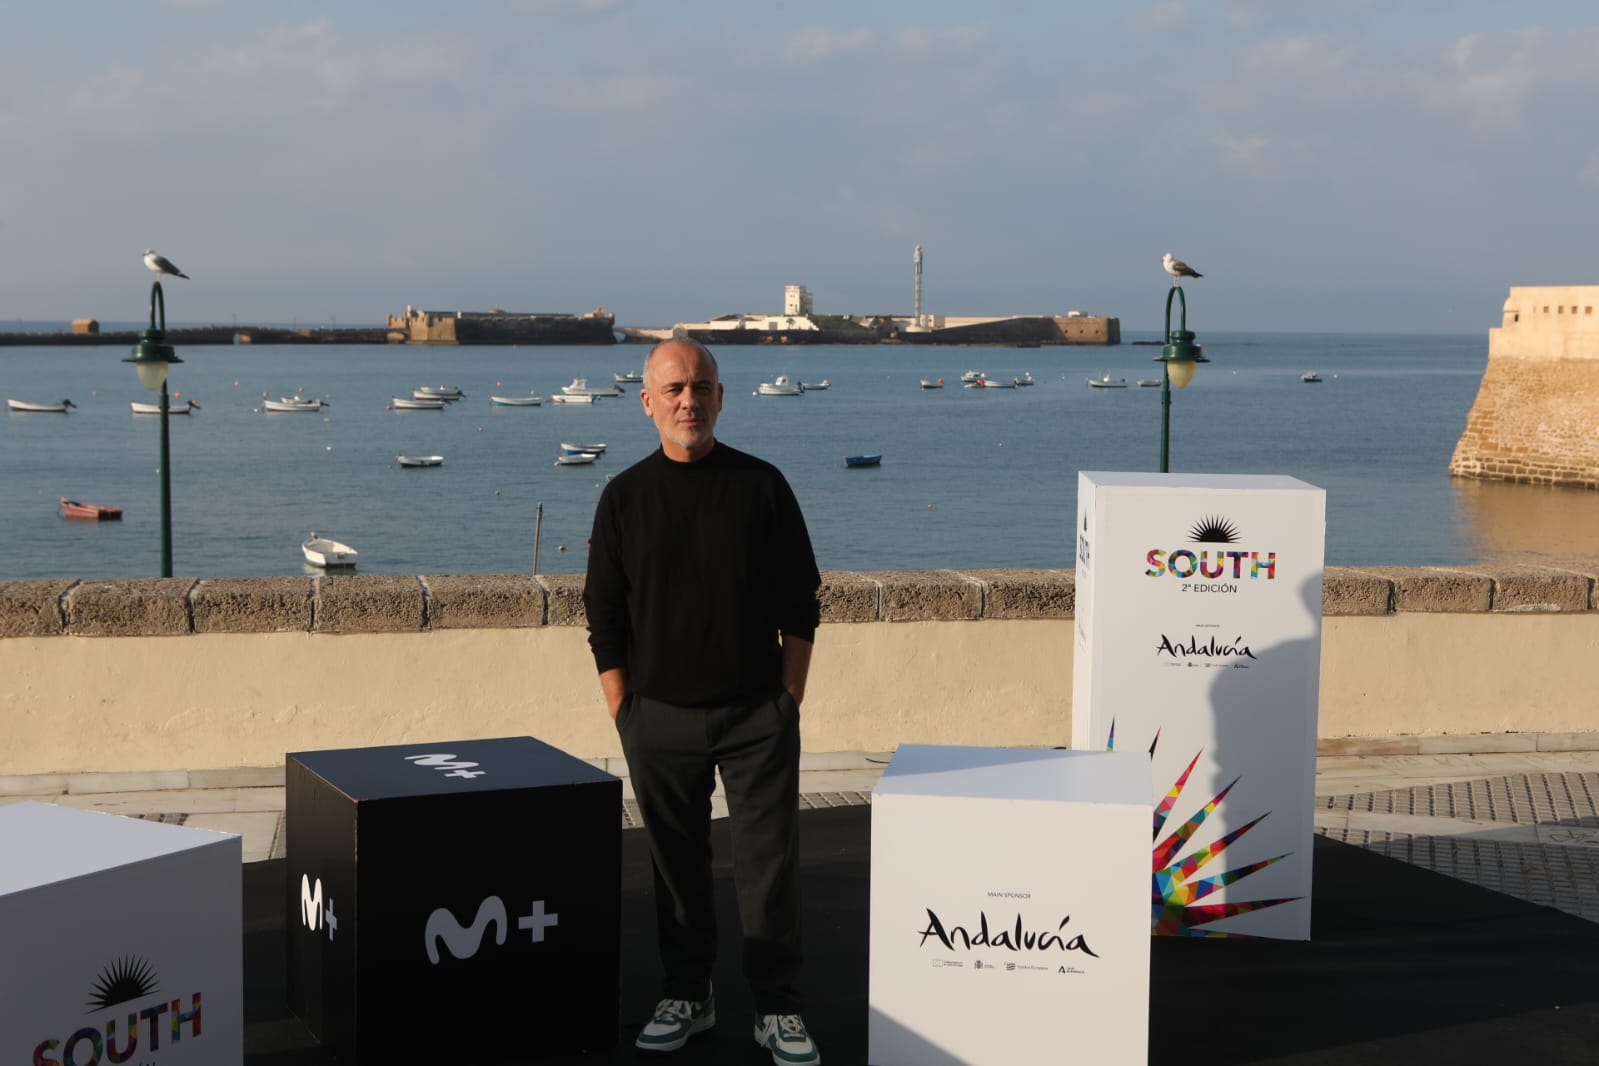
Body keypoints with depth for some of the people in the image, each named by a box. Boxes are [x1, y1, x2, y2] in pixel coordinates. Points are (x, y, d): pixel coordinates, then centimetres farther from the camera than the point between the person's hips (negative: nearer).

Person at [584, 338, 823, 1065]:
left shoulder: (761, 485, 1)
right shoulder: (625, 497, 2)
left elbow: (800, 604, 4)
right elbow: (604, 621, 5)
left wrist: (788, 701, -1)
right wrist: (624, 717, -1)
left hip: (756, 713, -1)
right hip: (660, 717, 1)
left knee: (769, 862, 0)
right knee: (676, 866, 10)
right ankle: (685, 996, 24)